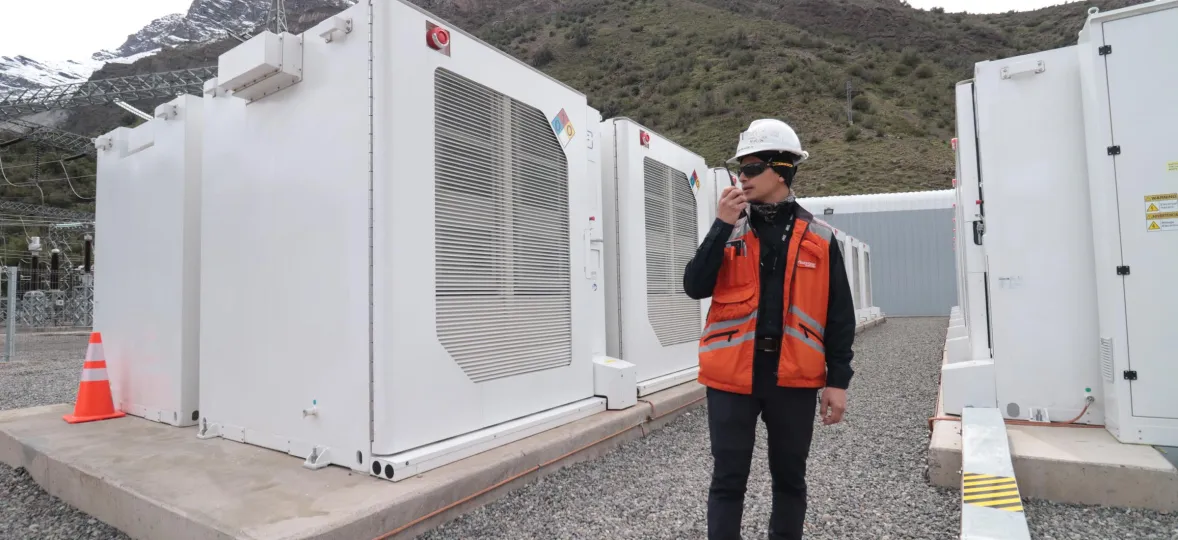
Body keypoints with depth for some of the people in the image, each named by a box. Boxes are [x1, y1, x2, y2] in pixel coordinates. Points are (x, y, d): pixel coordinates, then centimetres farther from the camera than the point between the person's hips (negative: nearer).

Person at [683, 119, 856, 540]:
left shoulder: (819, 239, 2)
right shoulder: (729, 231, 4)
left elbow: (839, 317, 5)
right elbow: (695, 287, -7)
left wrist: (838, 380, 2)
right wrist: (722, 226, -13)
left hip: (793, 378, 1)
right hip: (732, 375, 0)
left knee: (789, 477, 16)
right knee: (728, 479, 6)